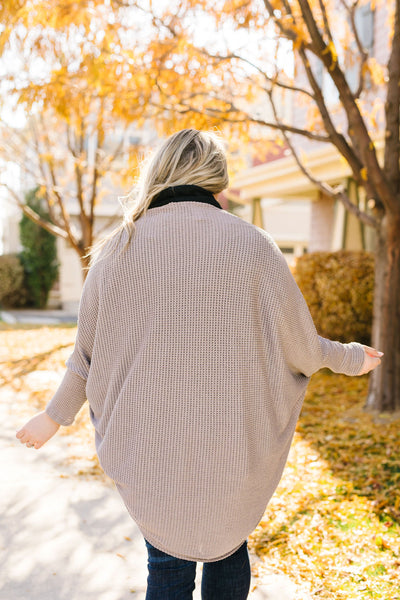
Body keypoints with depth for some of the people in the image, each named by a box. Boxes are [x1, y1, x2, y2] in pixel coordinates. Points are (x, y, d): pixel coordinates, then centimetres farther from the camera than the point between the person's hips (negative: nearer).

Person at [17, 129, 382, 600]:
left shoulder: (118, 249, -4)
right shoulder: (251, 246, -9)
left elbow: (89, 352, 4)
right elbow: (298, 347, -5)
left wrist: (54, 416, 20)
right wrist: (350, 359, 16)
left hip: (147, 447, 1)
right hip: (230, 449, -1)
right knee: (227, 545, 25)